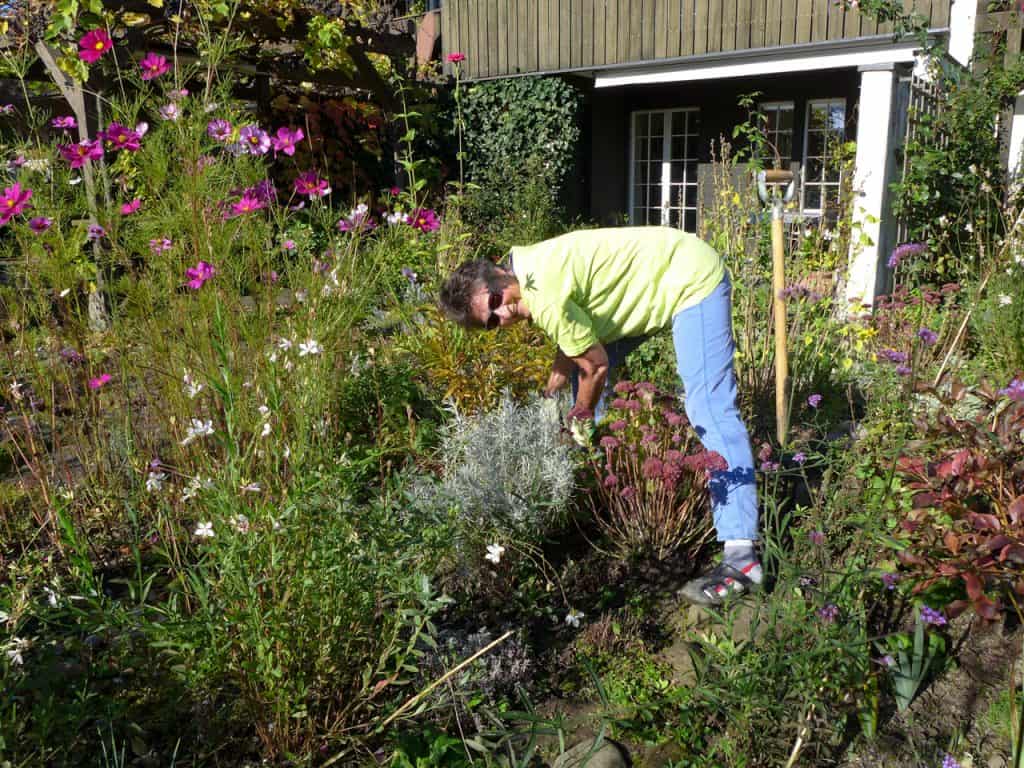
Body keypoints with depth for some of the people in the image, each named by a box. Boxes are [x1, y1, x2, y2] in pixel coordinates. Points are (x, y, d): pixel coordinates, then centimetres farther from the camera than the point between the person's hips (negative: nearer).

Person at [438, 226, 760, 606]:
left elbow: (597, 365, -17)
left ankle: (740, 557, -21)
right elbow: (573, 348, 10)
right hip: (660, 276, 10)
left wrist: (581, 416, 0)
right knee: (584, 365, 14)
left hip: (694, 281, -10)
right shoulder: (528, 269, 0)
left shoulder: (546, 297, -29)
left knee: (709, 410, -20)